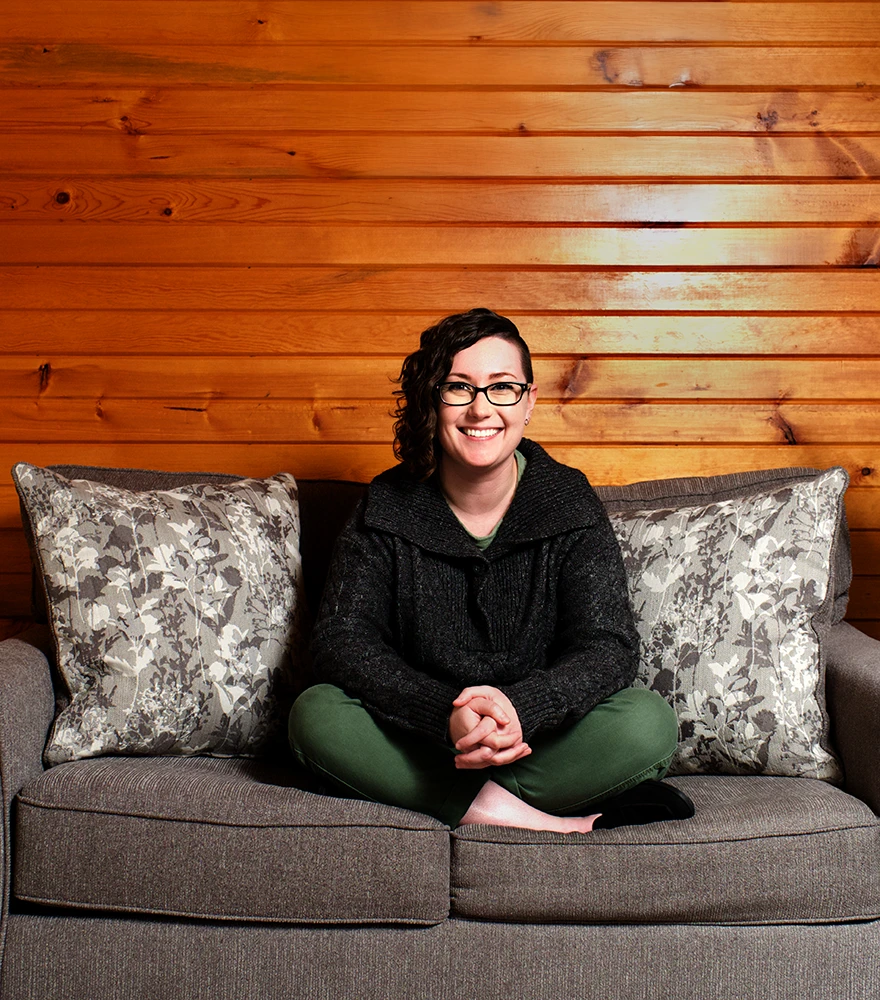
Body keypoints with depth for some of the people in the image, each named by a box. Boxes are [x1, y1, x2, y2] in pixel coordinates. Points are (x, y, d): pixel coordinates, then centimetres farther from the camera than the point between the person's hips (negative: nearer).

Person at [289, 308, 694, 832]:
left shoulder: (570, 502, -5)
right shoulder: (387, 508, -5)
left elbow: (609, 647, -13)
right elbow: (341, 641, -13)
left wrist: (520, 706, -35)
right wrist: (447, 713, -31)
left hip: (540, 737, 0)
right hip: (421, 743, 1)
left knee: (650, 722, -26)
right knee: (315, 715, -27)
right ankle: (524, 815, -26)